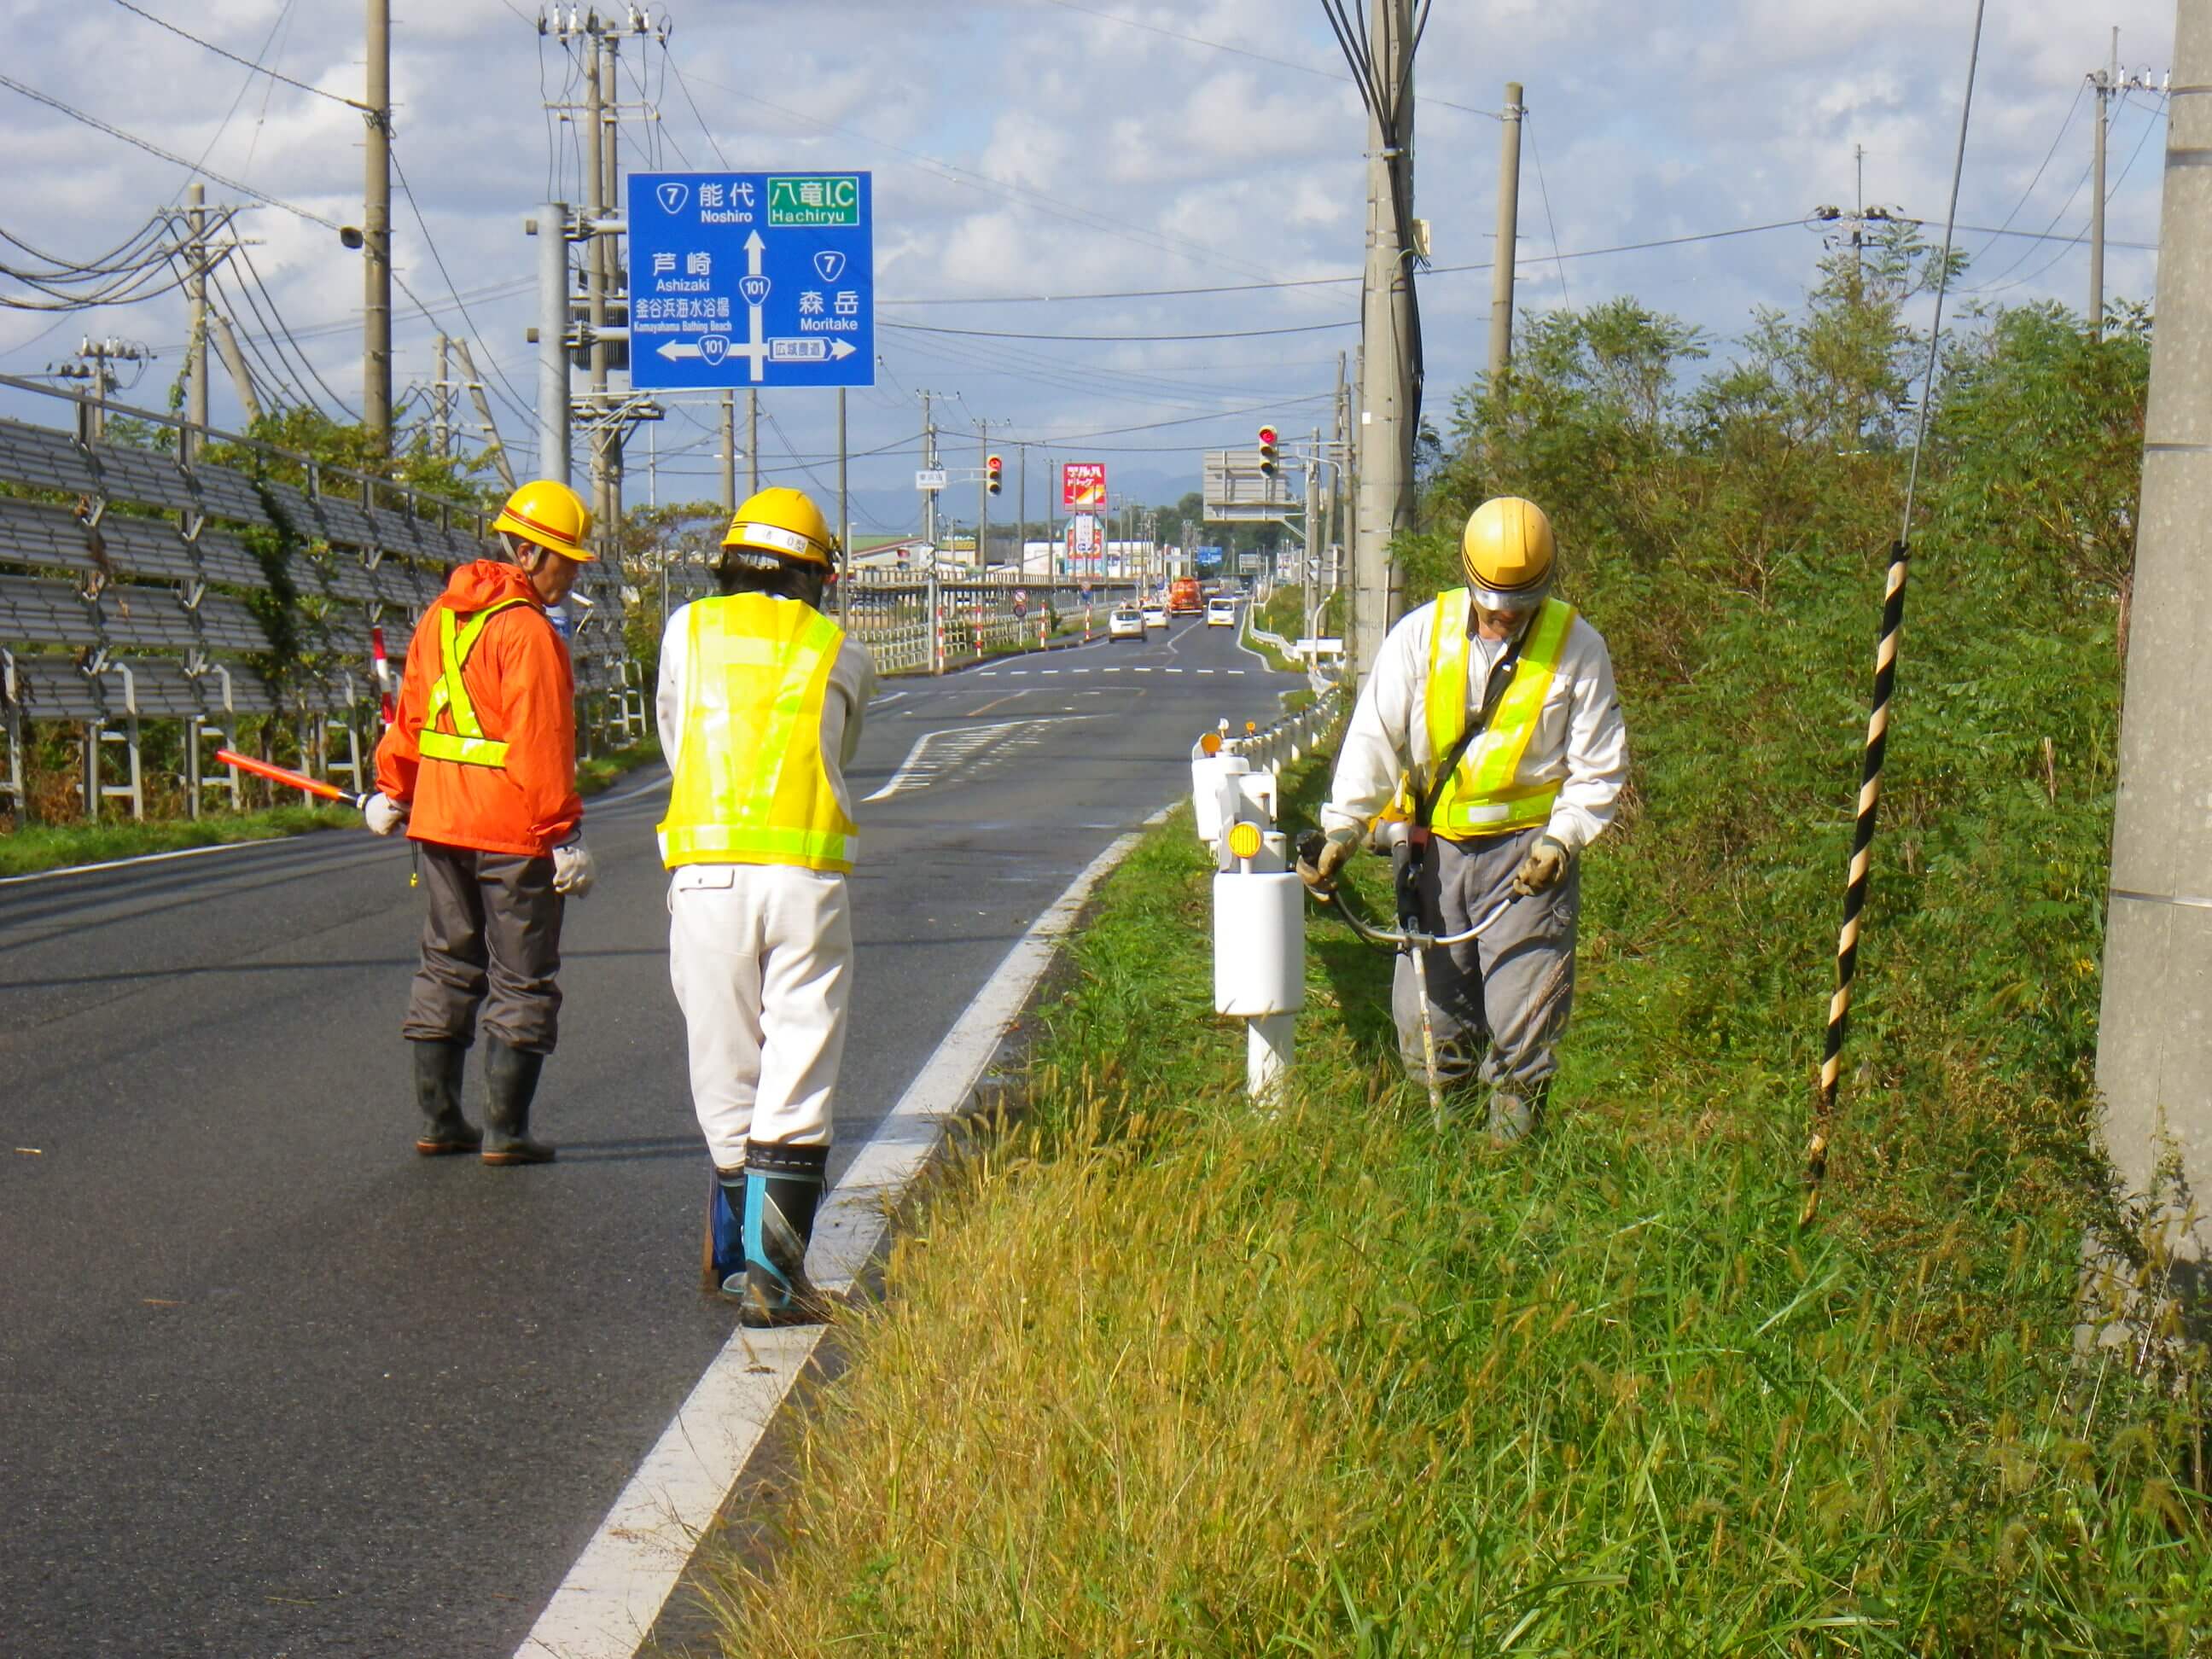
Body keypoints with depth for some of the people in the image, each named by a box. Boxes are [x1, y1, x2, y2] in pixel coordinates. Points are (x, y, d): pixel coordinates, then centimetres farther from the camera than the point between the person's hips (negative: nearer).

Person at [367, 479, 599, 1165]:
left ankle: (438, 1122, 20)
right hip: (514, 829, -8)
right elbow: (540, 743, -20)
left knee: (448, 968, 16)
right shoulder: (526, 629, -15)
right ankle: (505, 1131, 2)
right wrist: (565, 836, -18)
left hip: (439, 824, 8)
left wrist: (392, 789, 32)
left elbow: (410, 712, 19)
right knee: (521, 981, 1)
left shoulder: (441, 616, 10)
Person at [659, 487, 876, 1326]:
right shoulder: (843, 655, 12)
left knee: (725, 1075, 11)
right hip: (808, 877, -1)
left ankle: (734, 1254, 19)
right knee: (796, 1083, -1)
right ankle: (771, 1267, -11)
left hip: (704, 872, 1)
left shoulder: (688, 630, 13)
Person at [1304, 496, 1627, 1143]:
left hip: (1527, 848, -2)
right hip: (1435, 845, 2)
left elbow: (1599, 768, 2)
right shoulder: (1421, 634, -2)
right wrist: (1342, 827, -12)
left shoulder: (1577, 648, -3)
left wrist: (1562, 838, -11)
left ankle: (1513, 1132, 8)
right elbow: (1374, 738, -2)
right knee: (1426, 1011, 4)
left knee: (1523, 1014, -6)